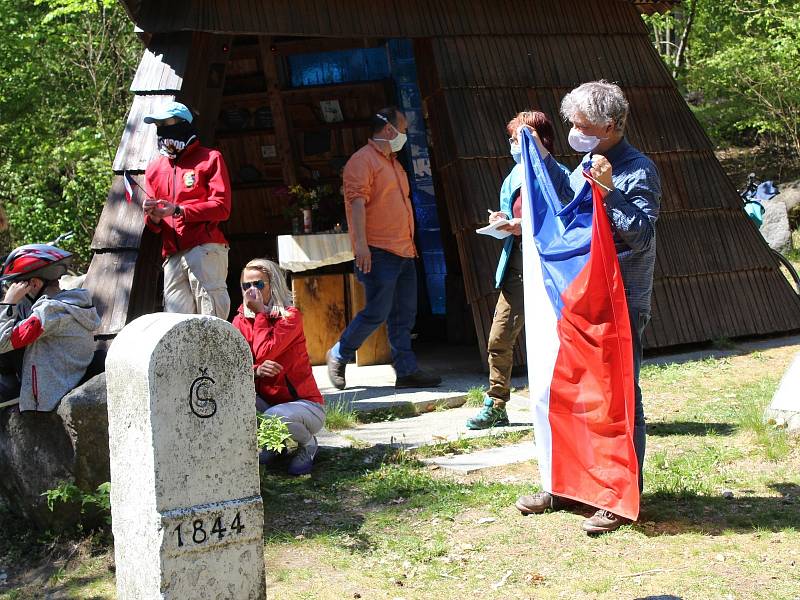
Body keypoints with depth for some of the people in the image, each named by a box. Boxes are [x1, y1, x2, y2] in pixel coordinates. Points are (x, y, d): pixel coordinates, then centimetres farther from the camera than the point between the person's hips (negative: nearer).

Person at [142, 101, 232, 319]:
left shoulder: (210, 158, 7)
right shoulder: (154, 168, 22)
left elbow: (221, 207, -5)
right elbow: (153, 225, 21)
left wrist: (178, 210, -12)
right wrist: (153, 217, -4)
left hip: (205, 249, -5)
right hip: (172, 255, 5)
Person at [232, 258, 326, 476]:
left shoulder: (291, 316, -13)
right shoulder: (240, 321, 2)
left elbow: (264, 352, -26)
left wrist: (260, 312, -16)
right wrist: (256, 370, -31)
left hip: (304, 404, -4)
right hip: (265, 402, 4)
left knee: (274, 416, -37)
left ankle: (308, 444, 0)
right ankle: (267, 445, -1)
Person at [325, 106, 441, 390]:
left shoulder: (393, 163, 22)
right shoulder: (363, 160, -8)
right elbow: (356, 201, -17)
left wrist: (410, 244, 24)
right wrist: (361, 244, -25)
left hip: (403, 251, 9)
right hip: (378, 251, -9)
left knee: (404, 315, 6)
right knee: (377, 312, -10)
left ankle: (407, 371, 8)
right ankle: (338, 355, 7)